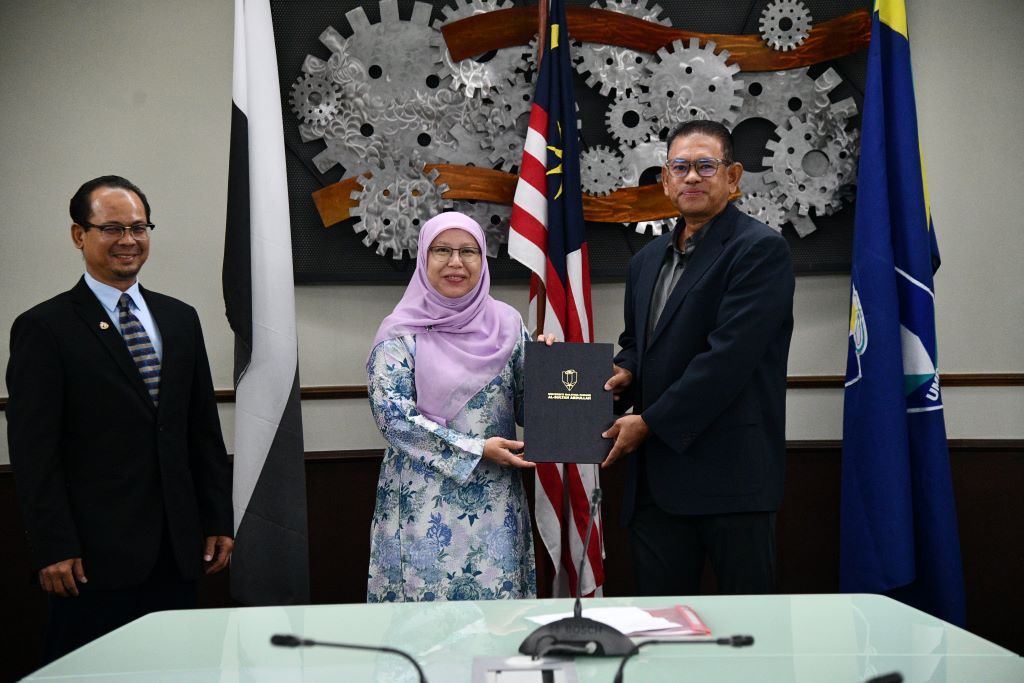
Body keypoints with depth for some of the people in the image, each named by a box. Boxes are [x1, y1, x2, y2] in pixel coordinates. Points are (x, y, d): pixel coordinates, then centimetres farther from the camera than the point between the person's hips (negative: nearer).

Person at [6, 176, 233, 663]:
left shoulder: (180, 319, 12)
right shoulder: (44, 328, -4)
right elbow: (34, 451, -8)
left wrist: (218, 520, 9)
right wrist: (53, 548, -12)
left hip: (178, 550, 5)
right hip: (95, 554, -5)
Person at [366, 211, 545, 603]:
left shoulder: (506, 323, 7)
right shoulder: (402, 333, -2)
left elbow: (525, 408, 10)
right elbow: (391, 413, -11)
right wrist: (476, 450, -15)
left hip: (495, 502, 3)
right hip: (424, 500, -3)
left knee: (497, 595, 4)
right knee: (428, 594, -1)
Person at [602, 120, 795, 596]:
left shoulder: (760, 249, -8)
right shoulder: (647, 260, 18)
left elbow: (729, 355, -16)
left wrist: (650, 422, -13)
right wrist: (625, 373, 3)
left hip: (731, 474, -7)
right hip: (656, 477, 7)